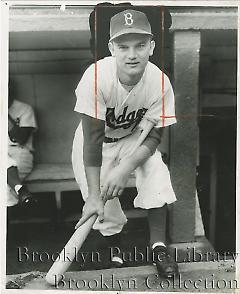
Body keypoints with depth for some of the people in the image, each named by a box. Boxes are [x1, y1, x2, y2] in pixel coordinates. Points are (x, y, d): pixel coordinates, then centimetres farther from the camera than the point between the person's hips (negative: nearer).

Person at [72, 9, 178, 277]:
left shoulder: (160, 82, -25)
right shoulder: (96, 76, -33)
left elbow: (153, 136, -18)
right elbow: (93, 139, -31)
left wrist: (126, 167, -36)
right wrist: (93, 194, -33)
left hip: (134, 139, 2)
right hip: (95, 140, -1)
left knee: (157, 173, -24)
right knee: (103, 209, -9)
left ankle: (158, 245, -6)